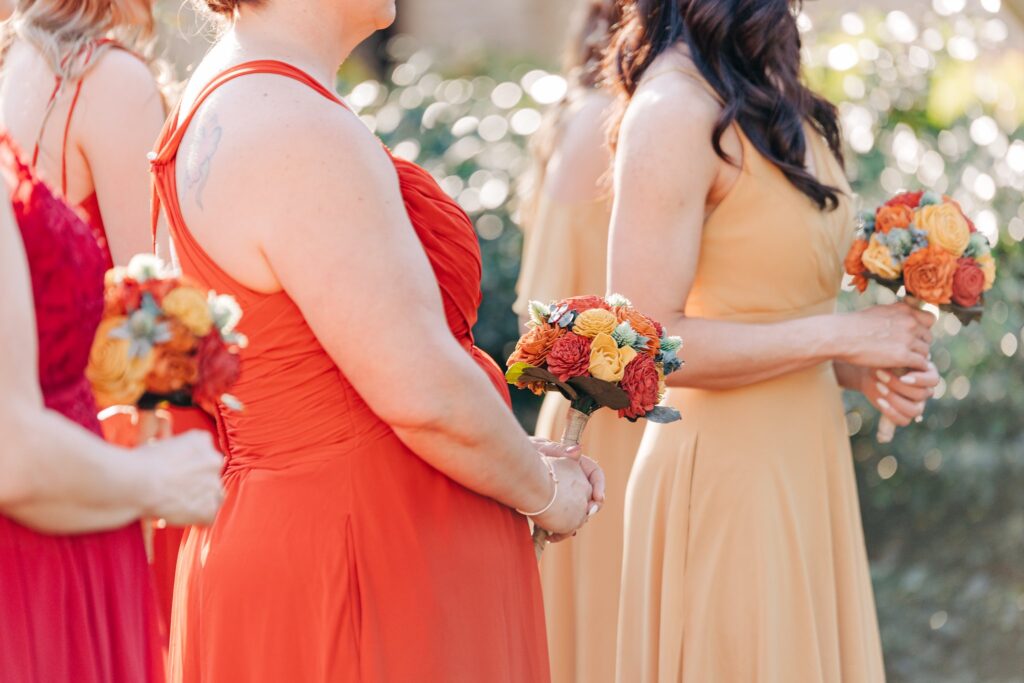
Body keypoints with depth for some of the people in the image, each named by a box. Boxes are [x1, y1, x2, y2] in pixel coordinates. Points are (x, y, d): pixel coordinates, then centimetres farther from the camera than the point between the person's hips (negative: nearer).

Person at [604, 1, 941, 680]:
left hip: (804, 460, 8)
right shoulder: (676, 108, -18)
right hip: (726, 476, -8)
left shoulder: (769, 93, 9)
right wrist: (844, 336, -16)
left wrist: (861, 369, 1)